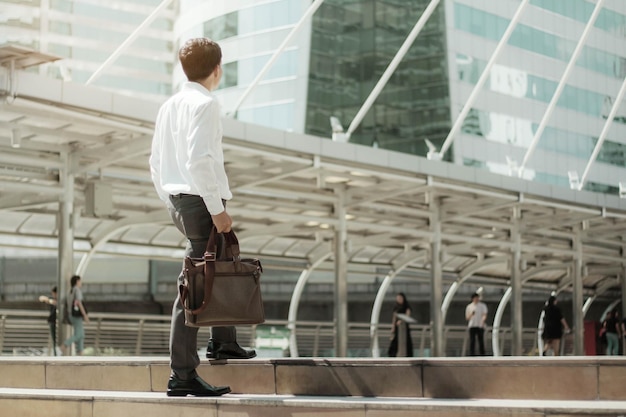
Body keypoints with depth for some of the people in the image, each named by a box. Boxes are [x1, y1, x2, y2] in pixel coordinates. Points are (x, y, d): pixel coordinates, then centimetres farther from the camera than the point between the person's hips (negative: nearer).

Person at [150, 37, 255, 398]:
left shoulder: (169, 106, 16)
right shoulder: (206, 104, -11)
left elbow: (156, 163, 18)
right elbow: (199, 160, -22)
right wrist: (217, 209, -19)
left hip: (178, 200, 10)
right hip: (201, 201, -10)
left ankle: (224, 343, 37)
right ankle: (183, 375, -8)